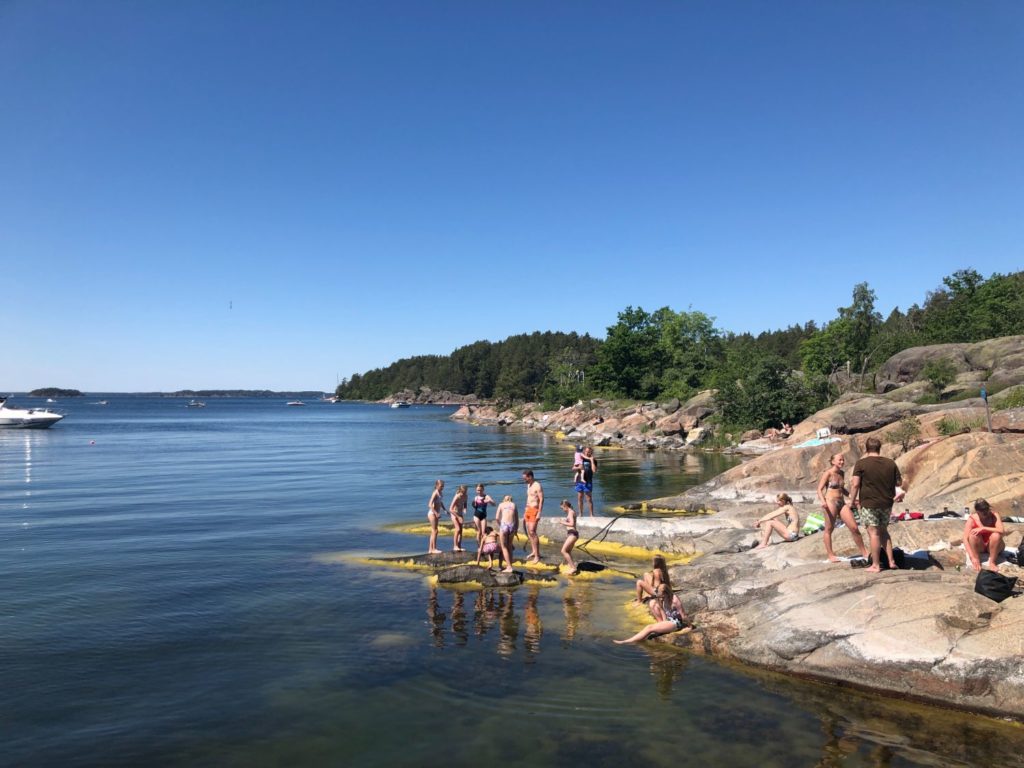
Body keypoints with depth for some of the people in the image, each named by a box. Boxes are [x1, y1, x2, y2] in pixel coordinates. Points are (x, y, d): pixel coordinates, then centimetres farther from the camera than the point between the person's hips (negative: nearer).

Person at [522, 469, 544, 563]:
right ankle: (533, 551, 21)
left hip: (534, 510, -9)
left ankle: (537, 555, -11)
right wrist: (525, 511, 20)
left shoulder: (537, 486, -14)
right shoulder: (528, 485, 14)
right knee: (528, 532, 10)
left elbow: (541, 500, -19)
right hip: (528, 510, 9)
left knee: (532, 532, -14)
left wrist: (539, 513, -24)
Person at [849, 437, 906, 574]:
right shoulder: (891, 463, 5)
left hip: (869, 503, -5)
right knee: (883, 531, 19)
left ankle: (875, 565, 3)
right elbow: (899, 482, 12)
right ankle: (891, 560, 19)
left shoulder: (861, 463, -9)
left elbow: (855, 484, -13)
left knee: (873, 532, 0)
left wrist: (852, 500, -4)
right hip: (887, 503, 5)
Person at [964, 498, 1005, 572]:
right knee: (973, 533, -29)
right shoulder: (972, 519, -18)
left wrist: (983, 528, -36)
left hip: (993, 546, 0)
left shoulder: (994, 516, -16)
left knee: (996, 535, -30)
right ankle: (976, 561, -20)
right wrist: (972, 557, -33)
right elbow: (965, 539, -23)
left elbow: (1002, 532, -33)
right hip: (978, 547, 0)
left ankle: (992, 562, -17)